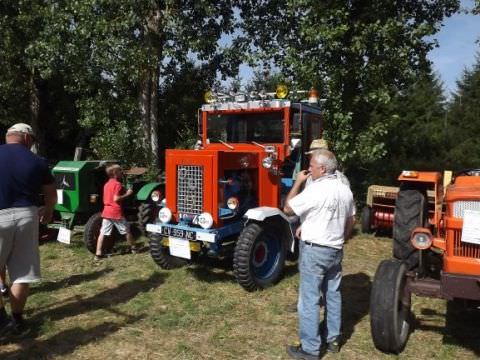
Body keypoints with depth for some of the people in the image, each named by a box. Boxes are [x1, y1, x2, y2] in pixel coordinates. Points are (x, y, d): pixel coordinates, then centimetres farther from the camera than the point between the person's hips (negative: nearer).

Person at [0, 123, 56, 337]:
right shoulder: (37, 162, 2)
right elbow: (51, 195, 12)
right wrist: (48, 210, 33)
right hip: (26, 216, 2)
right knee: (22, 271, 9)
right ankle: (17, 320, 19)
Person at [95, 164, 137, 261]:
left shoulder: (106, 184, 14)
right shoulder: (117, 184, -12)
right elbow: (116, 198, -19)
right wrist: (127, 194, -11)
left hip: (106, 212, 7)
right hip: (116, 212, -7)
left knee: (103, 233, 2)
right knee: (127, 231, 11)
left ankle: (98, 254, -2)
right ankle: (133, 248, 26)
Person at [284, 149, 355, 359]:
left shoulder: (315, 189, -19)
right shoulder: (345, 189, 6)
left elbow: (288, 209, -12)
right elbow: (351, 220, 14)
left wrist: (298, 182, -4)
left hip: (314, 250, -8)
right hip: (335, 250, 8)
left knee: (310, 299, 0)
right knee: (333, 294, 17)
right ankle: (333, 339, 30)